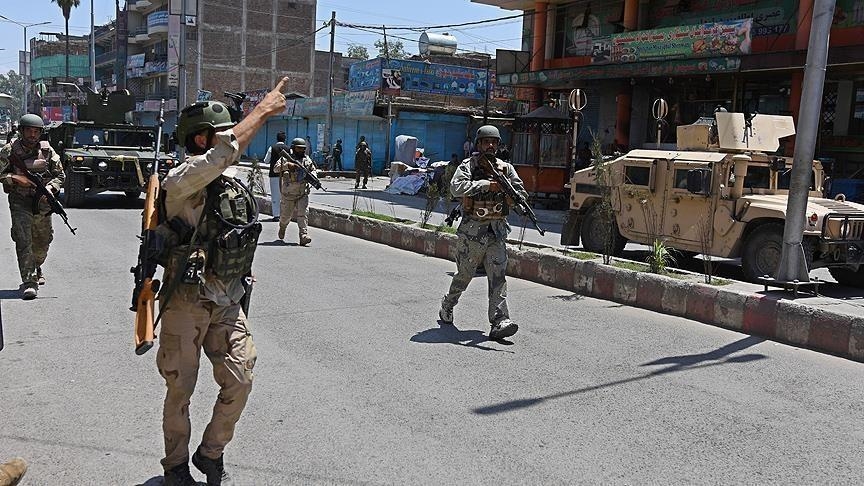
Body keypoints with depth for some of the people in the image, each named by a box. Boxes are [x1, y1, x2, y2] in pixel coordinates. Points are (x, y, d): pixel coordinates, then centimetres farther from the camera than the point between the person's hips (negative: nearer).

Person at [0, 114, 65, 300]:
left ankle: (36, 268, 46)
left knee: (42, 241, 17)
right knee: (23, 241, -13)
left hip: (43, 202, 3)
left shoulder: (47, 150, 1)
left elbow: (60, 175, 4)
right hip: (20, 202, -3)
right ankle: (29, 282, -14)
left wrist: (50, 188, -13)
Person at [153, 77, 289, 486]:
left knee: (239, 382, 5)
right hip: (185, 304, -6)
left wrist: (241, 276, 22)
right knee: (180, 390, 8)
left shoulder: (233, 187, 8)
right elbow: (225, 152, -34)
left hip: (228, 304, 6)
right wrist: (262, 110, -26)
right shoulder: (181, 181, -16)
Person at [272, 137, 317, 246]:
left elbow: (314, 169, 19)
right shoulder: (286, 158, -4)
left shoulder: (307, 159, 8)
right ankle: (282, 227, 45)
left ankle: (304, 236, -18)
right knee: (286, 215, 13)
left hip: (303, 193, 2)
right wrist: (287, 165, -28)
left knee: (302, 214, -12)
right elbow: (276, 168, -13)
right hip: (288, 194, -1)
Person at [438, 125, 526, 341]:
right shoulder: (468, 165, -3)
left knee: (498, 276, -5)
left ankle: (500, 322, -8)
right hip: (472, 230, -3)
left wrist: (519, 196, -20)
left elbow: (520, 191, 4)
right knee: (464, 274, 10)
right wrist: (486, 184, -26)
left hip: (498, 229, 3)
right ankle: (447, 307, 34)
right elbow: (456, 187, -21)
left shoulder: (506, 168, 10)